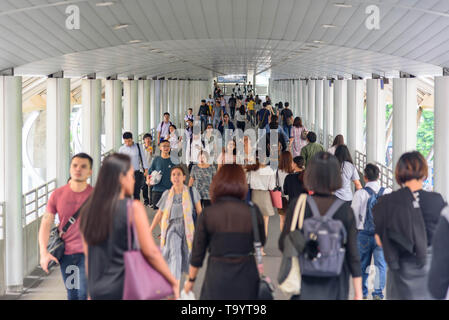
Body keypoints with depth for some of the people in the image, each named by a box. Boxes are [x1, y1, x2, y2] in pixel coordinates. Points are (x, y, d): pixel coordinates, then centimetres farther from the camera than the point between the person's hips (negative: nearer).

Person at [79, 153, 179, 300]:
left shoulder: (88, 210, 6)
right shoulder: (133, 208, -9)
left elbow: (88, 256, 12)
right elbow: (150, 251, -12)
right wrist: (173, 282, -3)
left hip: (97, 291, 6)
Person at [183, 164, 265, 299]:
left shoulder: (208, 213, -6)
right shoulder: (253, 211, -4)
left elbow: (198, 251, 1)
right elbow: (261, 243, 11)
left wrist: (191, 279, 13)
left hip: (217, 275, -1)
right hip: (247, 277, 1)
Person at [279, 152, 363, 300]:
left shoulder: (297, 206, -10)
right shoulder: (345, 210, -8)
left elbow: (283, 244, -4)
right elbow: (353, 254, -5)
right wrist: (358, 293, 2)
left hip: (306, 286, -1)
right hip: (335, 287, 1)